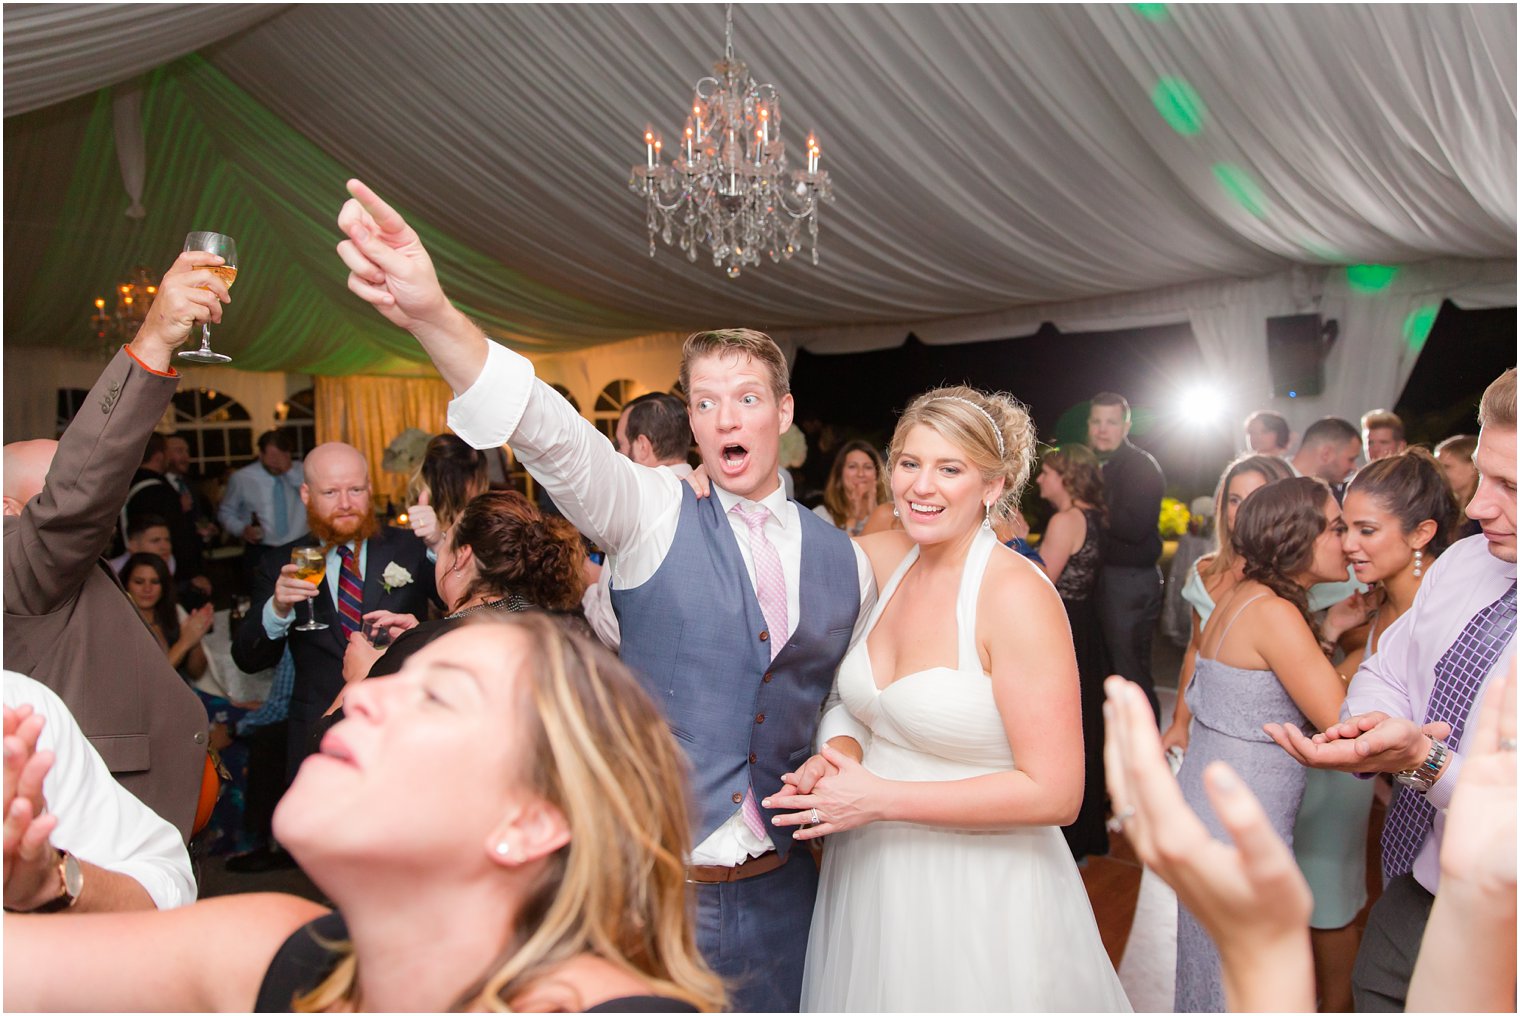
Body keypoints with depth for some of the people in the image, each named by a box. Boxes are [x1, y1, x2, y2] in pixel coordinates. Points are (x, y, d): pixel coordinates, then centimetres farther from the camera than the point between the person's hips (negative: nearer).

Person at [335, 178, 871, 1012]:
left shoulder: (843, 560, 2)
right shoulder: (654, 516, -7)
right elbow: (551, 434, -26)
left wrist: (841, 753, -6)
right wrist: (432, 316, -41)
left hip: (779, 890, 3)